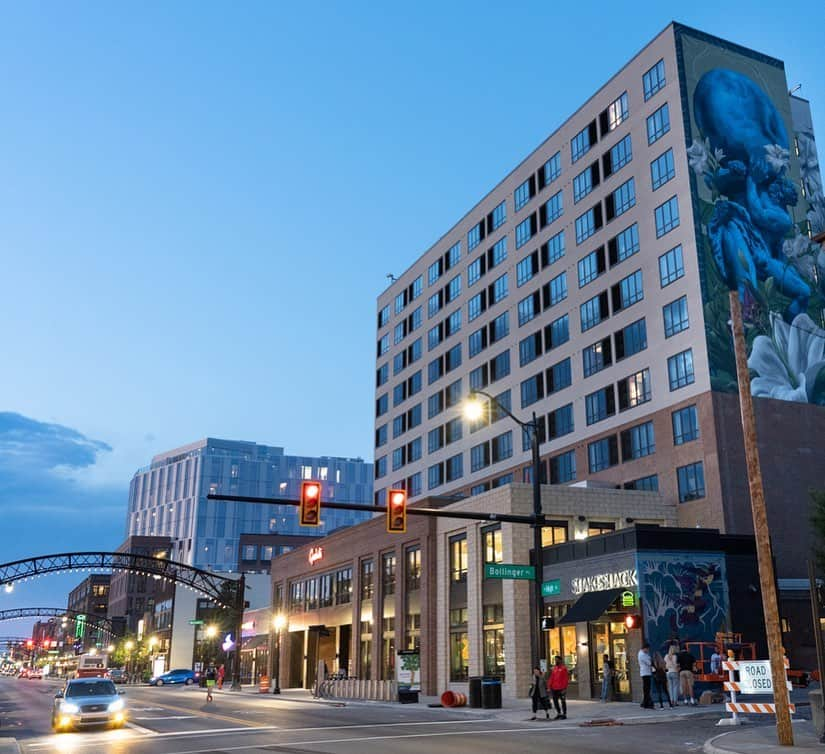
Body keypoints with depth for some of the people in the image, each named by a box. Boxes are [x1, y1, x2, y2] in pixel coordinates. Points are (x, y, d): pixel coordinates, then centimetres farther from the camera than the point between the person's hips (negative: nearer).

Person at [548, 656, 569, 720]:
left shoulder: (564, 668, -7)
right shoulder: (554, 668, 12)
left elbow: (566, 679, -12)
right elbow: (552, 678, 13)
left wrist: (564, 688, -17)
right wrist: (549, 686, 7)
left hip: (561, 688, -7)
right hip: (554, 688, 7)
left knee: (563, 701, 2)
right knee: (555, 701, 10)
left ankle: (564, 715, 11)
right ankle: (559, 713, 23)